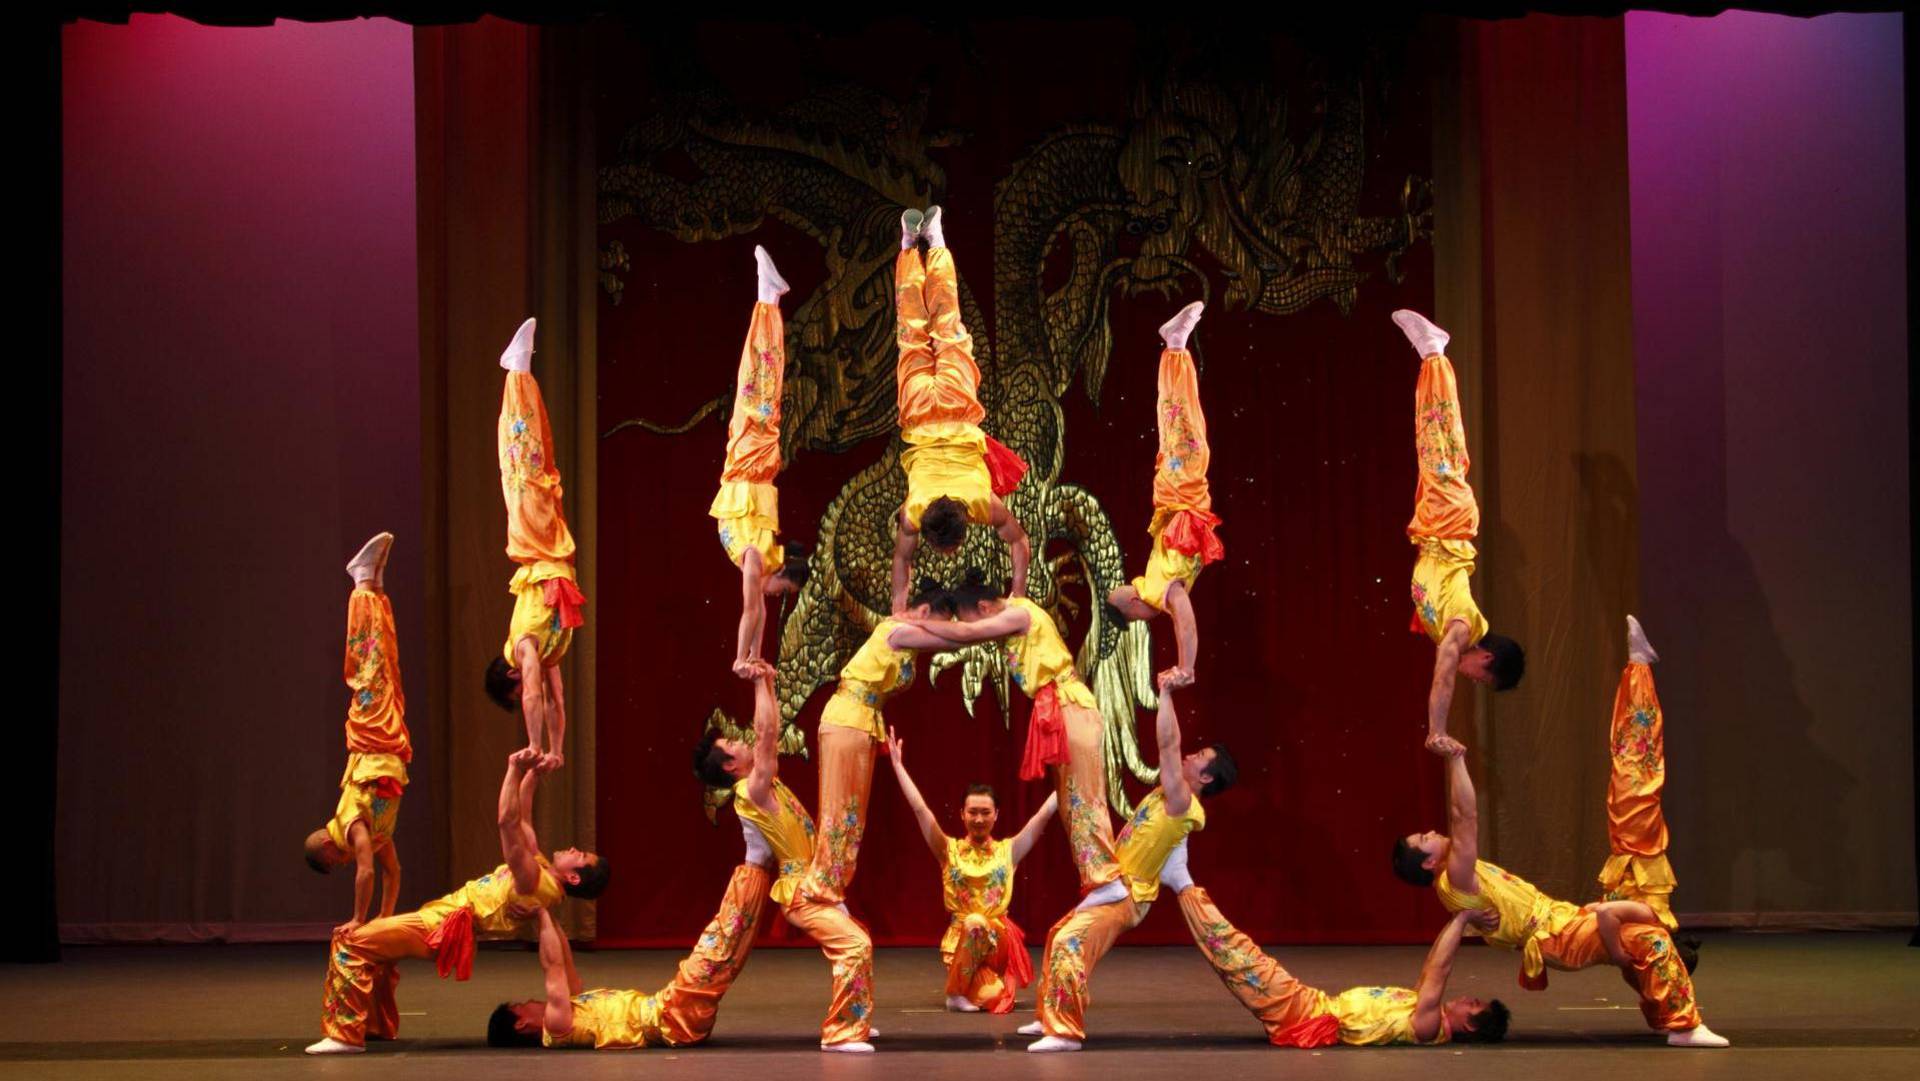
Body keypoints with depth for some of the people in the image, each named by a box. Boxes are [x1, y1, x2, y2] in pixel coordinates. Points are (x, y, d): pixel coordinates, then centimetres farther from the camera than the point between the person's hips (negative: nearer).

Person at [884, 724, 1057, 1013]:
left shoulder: (1009, 850, 6)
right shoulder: (949, 850, 3)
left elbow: (1045, 813, 1)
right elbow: (920, 808, -4)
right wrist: (897, 764, -8)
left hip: (998, 938, 2)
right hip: (960, 940, -2)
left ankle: (994, 981, -1)